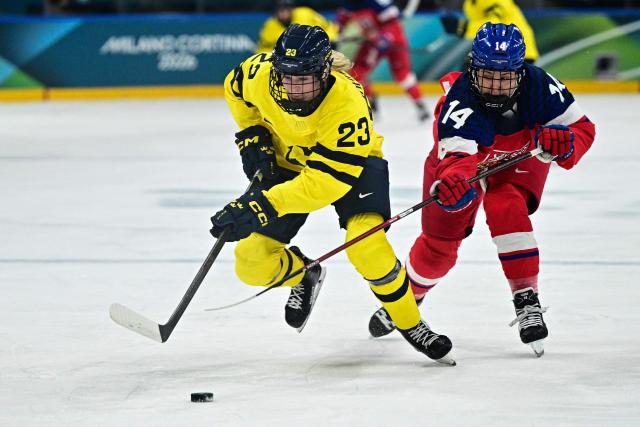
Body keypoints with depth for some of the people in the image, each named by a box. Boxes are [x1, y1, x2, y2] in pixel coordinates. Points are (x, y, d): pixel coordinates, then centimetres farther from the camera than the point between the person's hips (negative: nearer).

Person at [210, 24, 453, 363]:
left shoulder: (347, 103, -39)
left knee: (366, 243, -29)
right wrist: (253, 135, -8)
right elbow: (235, 88, 1)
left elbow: (327, 180, -41)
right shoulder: (260, 74, -26)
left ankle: (410, 324, -6)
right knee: (252, 263, -6)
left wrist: (265, 205, -48)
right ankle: (303, 276, 30)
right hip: (287, 160, 4)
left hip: (350, 160, -4)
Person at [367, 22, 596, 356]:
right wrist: (453, 181, -77)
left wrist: (563, 143, -49)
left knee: (506, 210, -29)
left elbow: (582, 127, -26)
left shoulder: (538, 85, -34)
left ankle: (527, 301, -23)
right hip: (462, 155, 0)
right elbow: (457, 155, -54)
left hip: (520, 157, 0)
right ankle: (407, 297, 35)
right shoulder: (459, 99, -41)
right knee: (440, 240, 5)